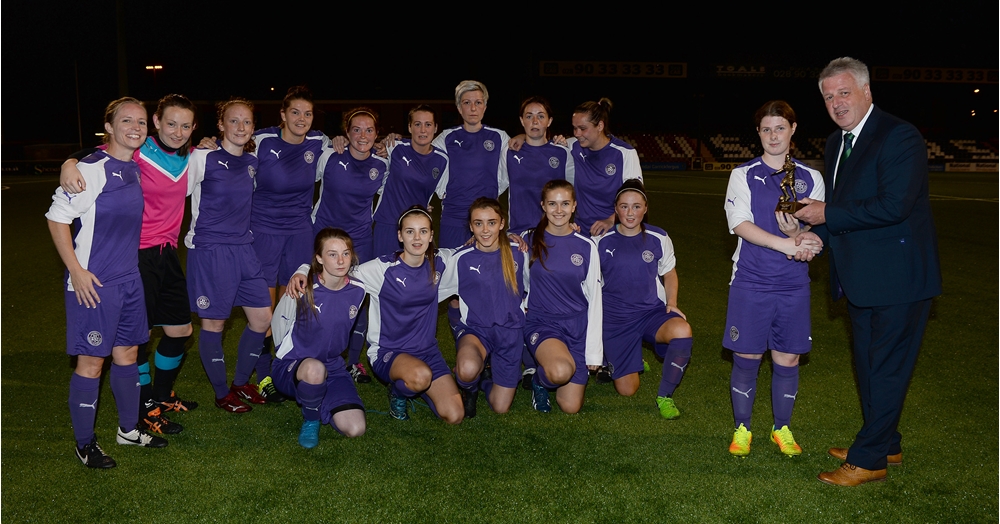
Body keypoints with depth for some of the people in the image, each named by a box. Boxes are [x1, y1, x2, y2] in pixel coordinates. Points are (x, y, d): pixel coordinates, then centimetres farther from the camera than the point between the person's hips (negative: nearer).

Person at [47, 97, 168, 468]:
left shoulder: (136, 169, 8)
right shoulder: (92, 169, -15)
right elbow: (57, 217, -14)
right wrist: (76, 270, -16)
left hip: (130, 279, 8)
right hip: (93, 283, -8)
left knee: (127, 353, 16)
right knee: (91, 361, 1)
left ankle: (129, 429, 31)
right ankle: (85, 444, 15)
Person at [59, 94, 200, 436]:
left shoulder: (190, 156, 4)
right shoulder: (136, 154, -14)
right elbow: (90, 156, -14)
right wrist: (70, 164, -37)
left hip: (167, 253, 7)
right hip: (137, 255, -7)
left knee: (180, 330, 15)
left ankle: (161, 395, 38)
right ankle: (145, 411, 20)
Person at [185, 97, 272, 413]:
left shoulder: (252, 162, 8)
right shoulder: (202, 158, -10)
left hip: (243, 249, 6)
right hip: (209, 250, -6)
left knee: (262, 318, 6)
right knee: (214, 322, 4)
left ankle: (242, 382, 26)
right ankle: (222, 394, 20)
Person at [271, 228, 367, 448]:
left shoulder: (358, 290, -9)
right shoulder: (303, 289, -20)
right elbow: (278, 323, 0)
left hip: (333, 368, 4)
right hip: (291, 366, -4)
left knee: (355, 429, -16)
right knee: (314, 369, -42)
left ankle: (318, 400, 17)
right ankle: (310, 420, -8)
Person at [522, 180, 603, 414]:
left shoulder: (586, 247, 0)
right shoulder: (530, 241, -3)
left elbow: (594, 298, 2)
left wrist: (594, 350, -1)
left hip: (578, 325, 2)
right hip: (541, 322, -2)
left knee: (571, 407, -3)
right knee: (561, 371, -34)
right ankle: (540, 380, 3)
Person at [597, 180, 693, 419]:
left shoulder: (659, 239, 0)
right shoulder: (602, 242, -4)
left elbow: (669, 274, 13)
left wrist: (672, 304, 0)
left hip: (653, 311, 1)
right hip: (616, 318, 0)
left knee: (682, 331, -35)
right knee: (627, 390, -2)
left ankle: (664, 396, -14)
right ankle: (632, 362, 37)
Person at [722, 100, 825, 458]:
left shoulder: (810, 178, 8)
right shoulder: (743, 175, 3)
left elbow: (819, 231, 6)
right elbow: (740, 224, -10)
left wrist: (799, 235, -19)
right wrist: (788, 244, -21)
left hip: (793, 284, 2)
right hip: (751, 282, -2)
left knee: (787, 360, 7)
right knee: (746, 358, 3)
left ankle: (782, 429, 25)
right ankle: (742, 428, 19)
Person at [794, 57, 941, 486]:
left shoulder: (899, 137, -17)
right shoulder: (836, 143, 11)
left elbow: (894, 205, -27)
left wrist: (827, 214, -20)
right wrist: (814, 234, 0)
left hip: (898, 274, -9)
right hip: (860, 277, 9)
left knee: (886, 367, -1)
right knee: (867, 364, 18)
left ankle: (867, 459, 7)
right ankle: (885, 443, 33)